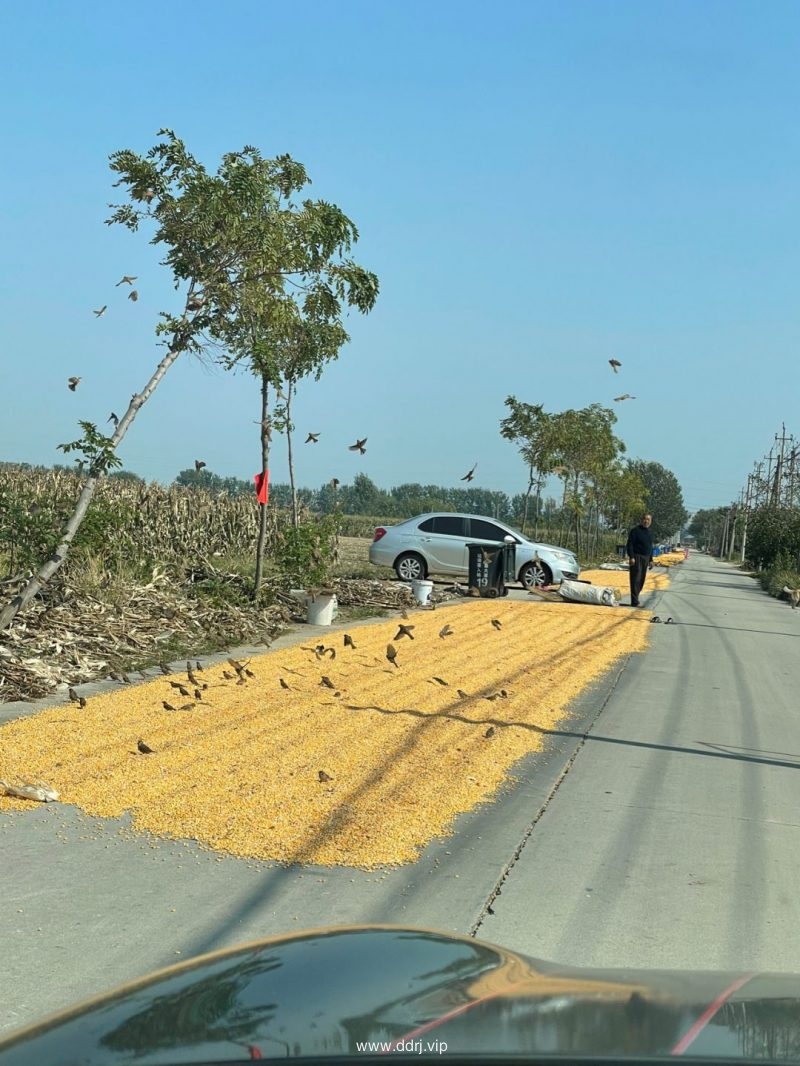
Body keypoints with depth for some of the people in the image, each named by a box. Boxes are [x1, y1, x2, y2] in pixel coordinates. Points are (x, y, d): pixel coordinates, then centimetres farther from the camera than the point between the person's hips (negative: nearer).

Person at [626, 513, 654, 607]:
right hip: (636, 558, -8)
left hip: (645, 558, 8)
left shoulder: (649, 533, 17)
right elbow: (629, 545, -12)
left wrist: (650, 560, 19)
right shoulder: (635, 531, -7)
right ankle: (634, 602, -12)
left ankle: (635, 599, 15)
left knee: (641, 581, 8)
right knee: (636, 580, -10)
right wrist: (631, 557, -20)